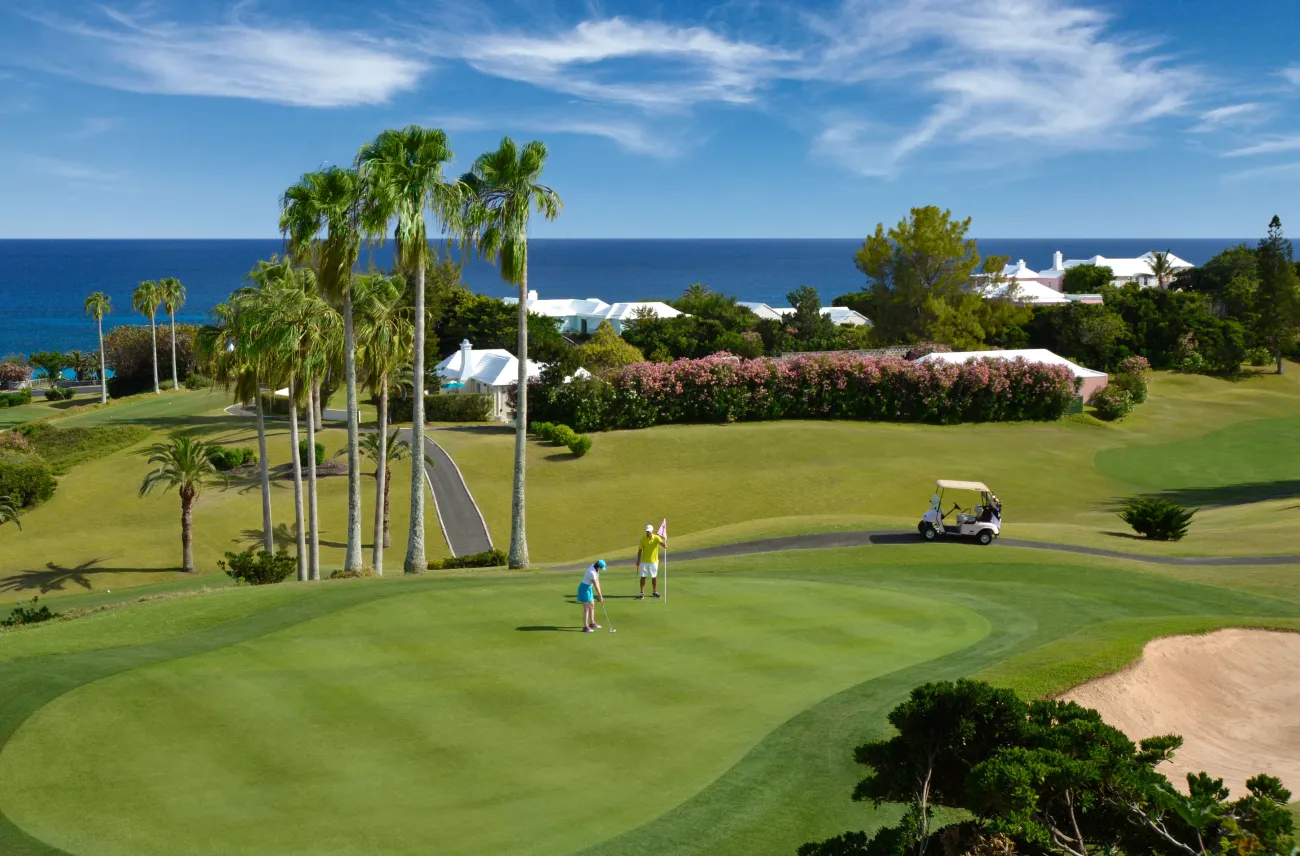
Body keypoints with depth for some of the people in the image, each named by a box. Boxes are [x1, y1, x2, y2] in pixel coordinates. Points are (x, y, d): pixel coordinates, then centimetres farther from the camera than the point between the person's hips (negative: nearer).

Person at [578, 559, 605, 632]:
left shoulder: (596, 569, -2)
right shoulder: (592, 573, -30)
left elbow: (597, 580, 5)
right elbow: (596, 586, -24)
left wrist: (600, 592, 4)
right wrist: (600, 596, -16)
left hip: (589, 588, 10)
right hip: (584, 589, -10)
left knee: (592, 606, 17)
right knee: (586, 609, -7)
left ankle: (592, 623, 30)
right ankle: (585, 627, -4)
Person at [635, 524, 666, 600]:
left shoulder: (656, 538, -9)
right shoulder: (643, 539, -6)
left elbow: (664, 545, -23)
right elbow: (640, 550, -2)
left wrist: (664, 539, -42)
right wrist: (638, 561, -4)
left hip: (654, 561, 0)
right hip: (644, 561, 0)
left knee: (654, 577, 12)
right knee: (643, 577, -4)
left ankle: (654, 592, 27)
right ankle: (642, 593, 0)